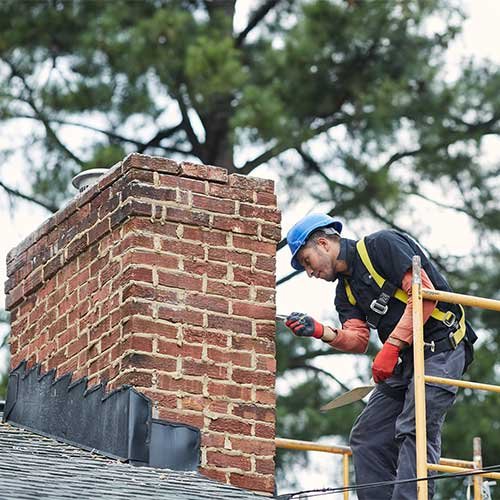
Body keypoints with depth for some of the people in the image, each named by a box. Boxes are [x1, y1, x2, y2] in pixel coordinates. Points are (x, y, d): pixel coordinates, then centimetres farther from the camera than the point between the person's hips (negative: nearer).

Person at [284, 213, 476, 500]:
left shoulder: (382, 245, -8)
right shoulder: (345, 292, 17)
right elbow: (358, 340, 5)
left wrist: (391, 347, -20)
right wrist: (320, 332, -15)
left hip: (441, 349, -9)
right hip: (405, 360, 9)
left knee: (414, 431, -20)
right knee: (366, 438, 4)